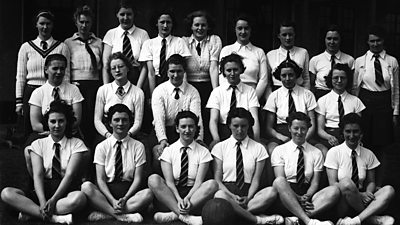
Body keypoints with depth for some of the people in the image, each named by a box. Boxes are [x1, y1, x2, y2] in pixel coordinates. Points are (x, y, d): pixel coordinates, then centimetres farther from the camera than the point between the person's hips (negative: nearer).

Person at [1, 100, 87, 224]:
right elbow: (37, 175, -4)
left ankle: (30, 211, -26)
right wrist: (42, 202, -22)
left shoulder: (76, 144, 4)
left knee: (79, 197, -39)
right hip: (43, 190, 2)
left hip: (66, 192, -2)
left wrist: (53, 200, -22)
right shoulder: (38, 144, 9)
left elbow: (70, 174, -8)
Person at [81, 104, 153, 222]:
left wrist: (125, 199, -16)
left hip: (129, 191, 0)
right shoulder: (101, 147, 6)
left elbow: (138, 178, 1)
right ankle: (122, 216, -29)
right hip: (107, 191, 0)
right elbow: (100, 179, -1)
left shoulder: (138, 146, 5)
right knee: (86, 186, -29)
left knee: (148, 193, -31)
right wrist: (112, 200, -18)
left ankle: (106, 212, -26)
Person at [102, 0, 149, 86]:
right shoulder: (111, 34, 6)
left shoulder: (142, 34, 3)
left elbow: (145, 66, -1)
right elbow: (105, 65, 1)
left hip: (136, 80, 0)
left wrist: (138, 89, -12)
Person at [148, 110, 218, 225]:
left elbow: (199, 182, -5)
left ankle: (174, 214, -29)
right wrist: (178, 199, -23)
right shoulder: (168, 151, 6)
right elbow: (169, 181, -5)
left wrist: (187, 198, -23)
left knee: (212, 184, -28)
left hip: (194, 195, 0)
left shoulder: (203, 152, 5)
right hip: (171, 195, 0)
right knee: (153, 179, -26)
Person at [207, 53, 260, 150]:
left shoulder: (250, 91, 9)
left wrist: (257, 141, -22)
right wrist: (216, 139, -24)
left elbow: (254, 119, -3)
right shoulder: (217, 92, 8)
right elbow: (213, 120, -3)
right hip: (223, 135, 0)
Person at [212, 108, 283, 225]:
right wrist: (232, 196, -16)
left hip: (248, 192, 1)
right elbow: (217, 179, 2)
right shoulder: (220, 147, 9)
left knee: (272, 191, -29)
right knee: (219, 195, -38)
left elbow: (256, 179, 4)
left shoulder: (258, 148, 10)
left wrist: (248, 198, -16)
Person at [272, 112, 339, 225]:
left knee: (334, 190, -25)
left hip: (308, 195, 2)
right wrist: (298, 198, -21)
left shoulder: (316, 153, 14)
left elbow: (315, 183, 6)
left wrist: (306, 197, -16)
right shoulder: (279, 151, 8)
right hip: (286, 198, -2)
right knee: (278, 181, -34)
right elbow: (280, 181, -4)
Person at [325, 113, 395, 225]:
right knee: (346, 182, -35)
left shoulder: (368, 154, 7)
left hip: (361, 199, 4)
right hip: (341, 202, -4)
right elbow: (333, 183, -8)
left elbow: (371, 182, 9)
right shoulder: (334, 153, -3)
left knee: (389, 190, -21)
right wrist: (358, 194, -20)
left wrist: (368, 193, -15)